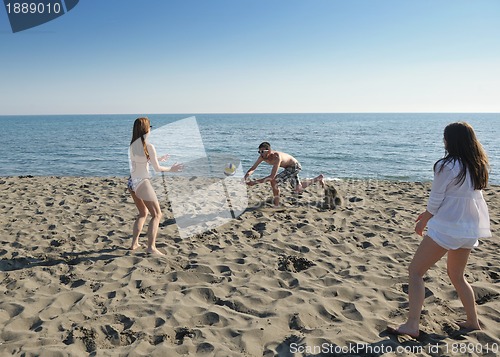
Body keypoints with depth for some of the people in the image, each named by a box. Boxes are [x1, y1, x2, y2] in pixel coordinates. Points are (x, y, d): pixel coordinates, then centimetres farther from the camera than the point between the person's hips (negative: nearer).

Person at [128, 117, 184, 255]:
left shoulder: (132, 145, 6)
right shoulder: (149, 146, -15)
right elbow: (157, 168, -10)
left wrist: (158, 159, 29)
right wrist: (171, 169, 6)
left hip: (132, 182, 8)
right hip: (142, 183, -8)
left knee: (143, 213, 24)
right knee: (157, 215, 3)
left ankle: (134, 243, 26)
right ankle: (151, 246, -3)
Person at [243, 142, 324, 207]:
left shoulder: (276, 157, -41)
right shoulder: (262, 156, -19)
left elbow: (272, 176, -46)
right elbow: (252, 169, -16)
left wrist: (255, 182, -49)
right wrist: (246, 176, -38)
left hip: (294, 167, -9)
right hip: (288, 167, 9)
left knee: (274, 181, -24)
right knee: (298, 190, 24)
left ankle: (276, 205, -9)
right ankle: (319, 178, 44)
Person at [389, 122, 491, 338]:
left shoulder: (447, 166, -16)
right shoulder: (478, 166, 7)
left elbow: (435, 200, -10)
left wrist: (424, 220, 8)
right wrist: (429, 213, 19)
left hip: (447, 228, -8)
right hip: (470, 229, 8)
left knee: (415, 271, -2)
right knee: (457, 276, 24)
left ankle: (412, 325, -7)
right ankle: (473, 322, 32)